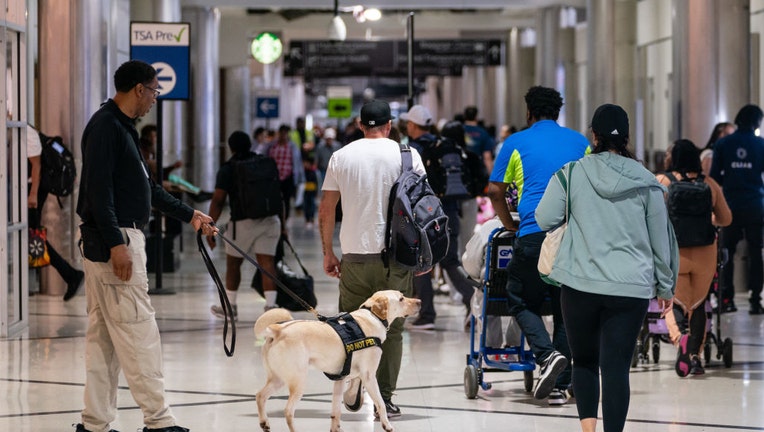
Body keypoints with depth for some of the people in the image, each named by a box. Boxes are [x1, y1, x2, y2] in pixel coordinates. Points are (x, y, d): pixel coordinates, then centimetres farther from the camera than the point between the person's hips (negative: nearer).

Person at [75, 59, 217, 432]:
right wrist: (116, 243, -24)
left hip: (119, 240, 11)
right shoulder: (106, 126, -13)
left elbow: (147, 186, 26)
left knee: (103, 333, 11)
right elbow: (98, 188, -20)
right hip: (114, 239, -11)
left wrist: (189, 215, 29)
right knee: (138, 331, -7)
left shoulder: (122, 127, 18)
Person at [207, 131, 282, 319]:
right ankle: (271, 306, -11)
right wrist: (281, 221, 23)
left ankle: (230, 306, 24)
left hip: (243, 222, -4)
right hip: (270, 219, 4)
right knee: (267, 263, -1)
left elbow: (218, 201, -9)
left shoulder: (227, 169, -3)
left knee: (233, 263, 13)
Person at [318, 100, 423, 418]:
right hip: (395, 254, -1)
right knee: (391, 328, 7)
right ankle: (384, 399, 6)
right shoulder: (406, 154, 0)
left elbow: (326, 210, 6)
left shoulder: (341, 157, 5)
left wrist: (328, 253, 15)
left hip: (354, 254, 1)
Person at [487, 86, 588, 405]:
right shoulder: (579, 142, 17)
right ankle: (560, 385, 6)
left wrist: (511, 225, 23)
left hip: (534, 233, -3)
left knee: (521, 301, 11)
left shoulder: (516, 142, 9)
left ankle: (548, 355, -14)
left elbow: (495, 192, 9)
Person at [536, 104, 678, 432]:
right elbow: (661, 238, 8)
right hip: (631, 289, 0)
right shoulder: (646, 182, 2)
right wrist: (665, 286, 19)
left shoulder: (572, 173, -3)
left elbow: (544, 220, -3)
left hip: (580, 285, 0)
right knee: (617, 367, 1)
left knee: (584, 361, 14)